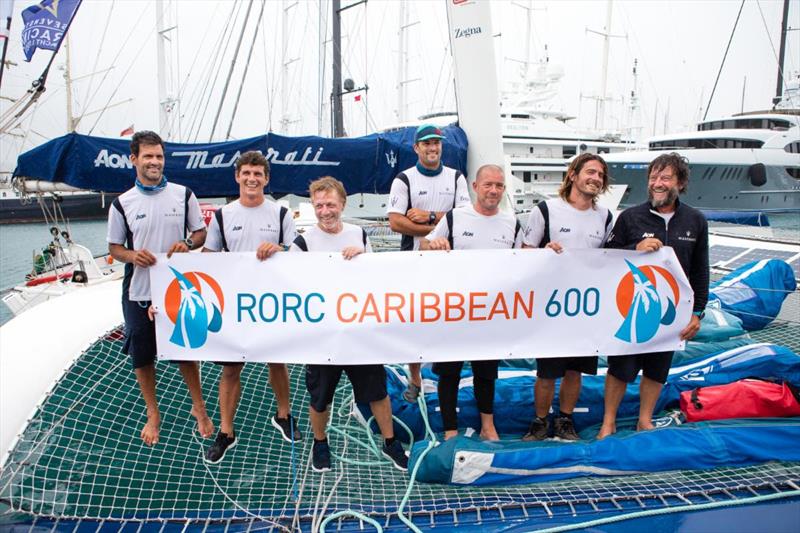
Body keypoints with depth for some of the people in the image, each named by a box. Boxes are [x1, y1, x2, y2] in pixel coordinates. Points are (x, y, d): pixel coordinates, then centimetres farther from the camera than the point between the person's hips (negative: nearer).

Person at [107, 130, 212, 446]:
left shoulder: (183, 194, -1)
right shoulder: (122, 203, -1)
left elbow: (201, 232, 6)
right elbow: (114, 248, 5)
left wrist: (187, 244, -16)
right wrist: (132, 255, -18)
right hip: (138, 293, 1)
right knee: (142, 356, 11)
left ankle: (198, 407, 31)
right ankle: (153, 414, 31)